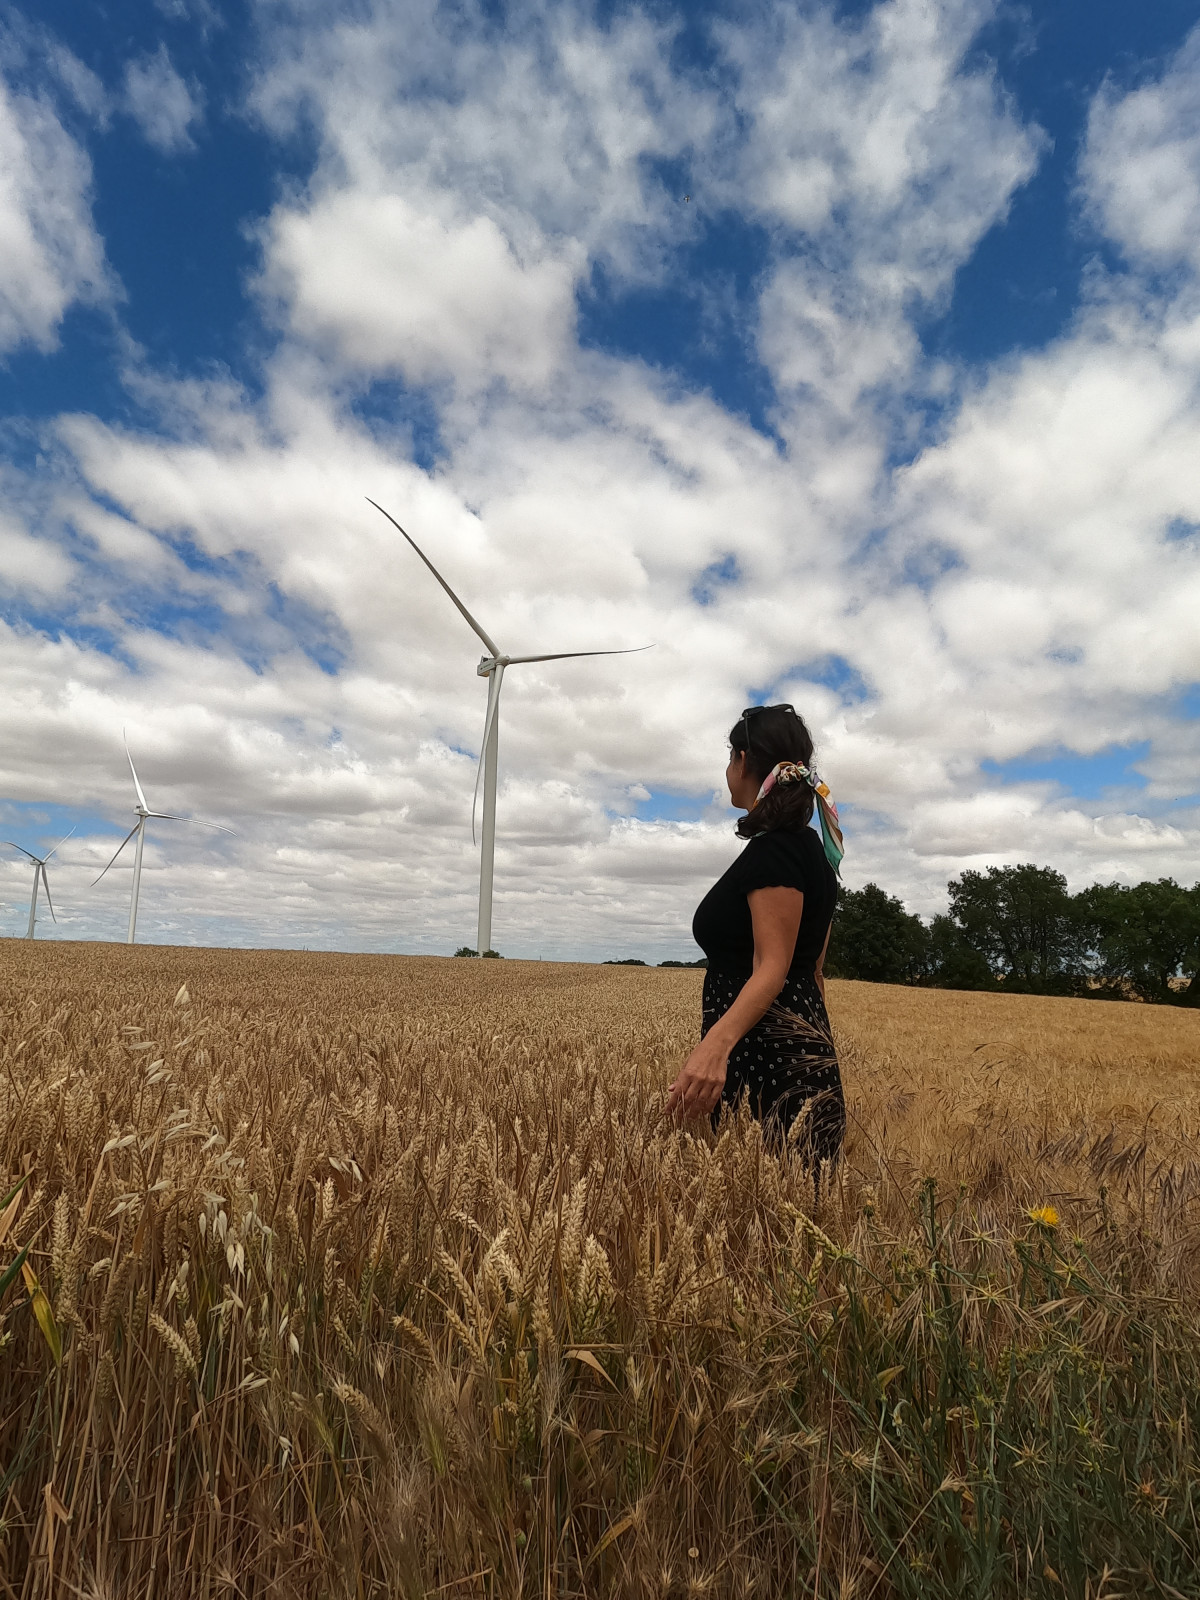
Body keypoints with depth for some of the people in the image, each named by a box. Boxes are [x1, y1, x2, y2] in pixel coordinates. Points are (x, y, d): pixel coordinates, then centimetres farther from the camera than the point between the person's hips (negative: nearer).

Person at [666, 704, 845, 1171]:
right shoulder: (809, 845, 17)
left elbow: (772, 967, -22)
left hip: (770, 1063, -10)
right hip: (803, 1057, 10)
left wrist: (716, 1043, -36)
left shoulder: (775, 848, -12)